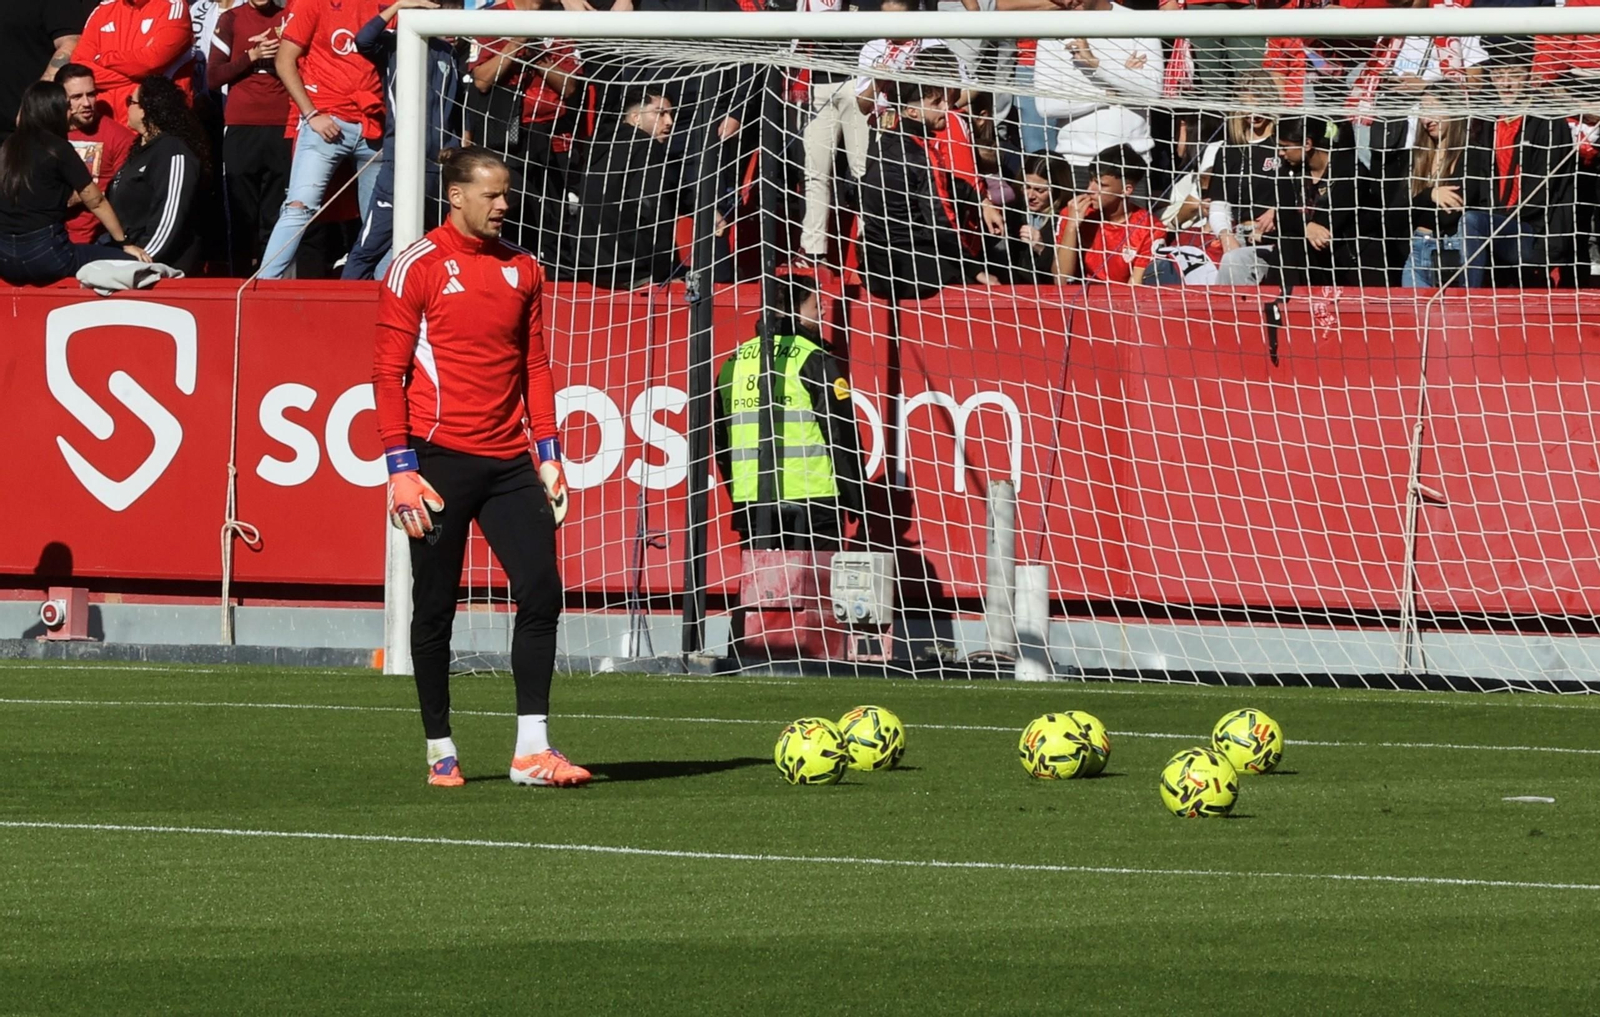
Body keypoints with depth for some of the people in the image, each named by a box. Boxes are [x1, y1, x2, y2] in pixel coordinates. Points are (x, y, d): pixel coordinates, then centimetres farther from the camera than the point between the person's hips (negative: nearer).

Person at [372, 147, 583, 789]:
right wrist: (401, 470, -11)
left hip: (510, 463, 5)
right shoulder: (416, 268, -3)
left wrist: (548, 455, 8)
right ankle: (440, 751, 12)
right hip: (442, 461, -5)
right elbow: (388, 374, -4)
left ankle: (531, 749, -3)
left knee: (542, 592, -6)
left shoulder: (522, 270, 13)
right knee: (435, 609, 2)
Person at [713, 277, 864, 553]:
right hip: (809, 499, -5)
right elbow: (841, 432, -8)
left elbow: (720, 437, 18)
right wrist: (855, 499, 0)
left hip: (749, 499, 5)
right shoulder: (812, 359, -6)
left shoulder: (734, 362, 13)